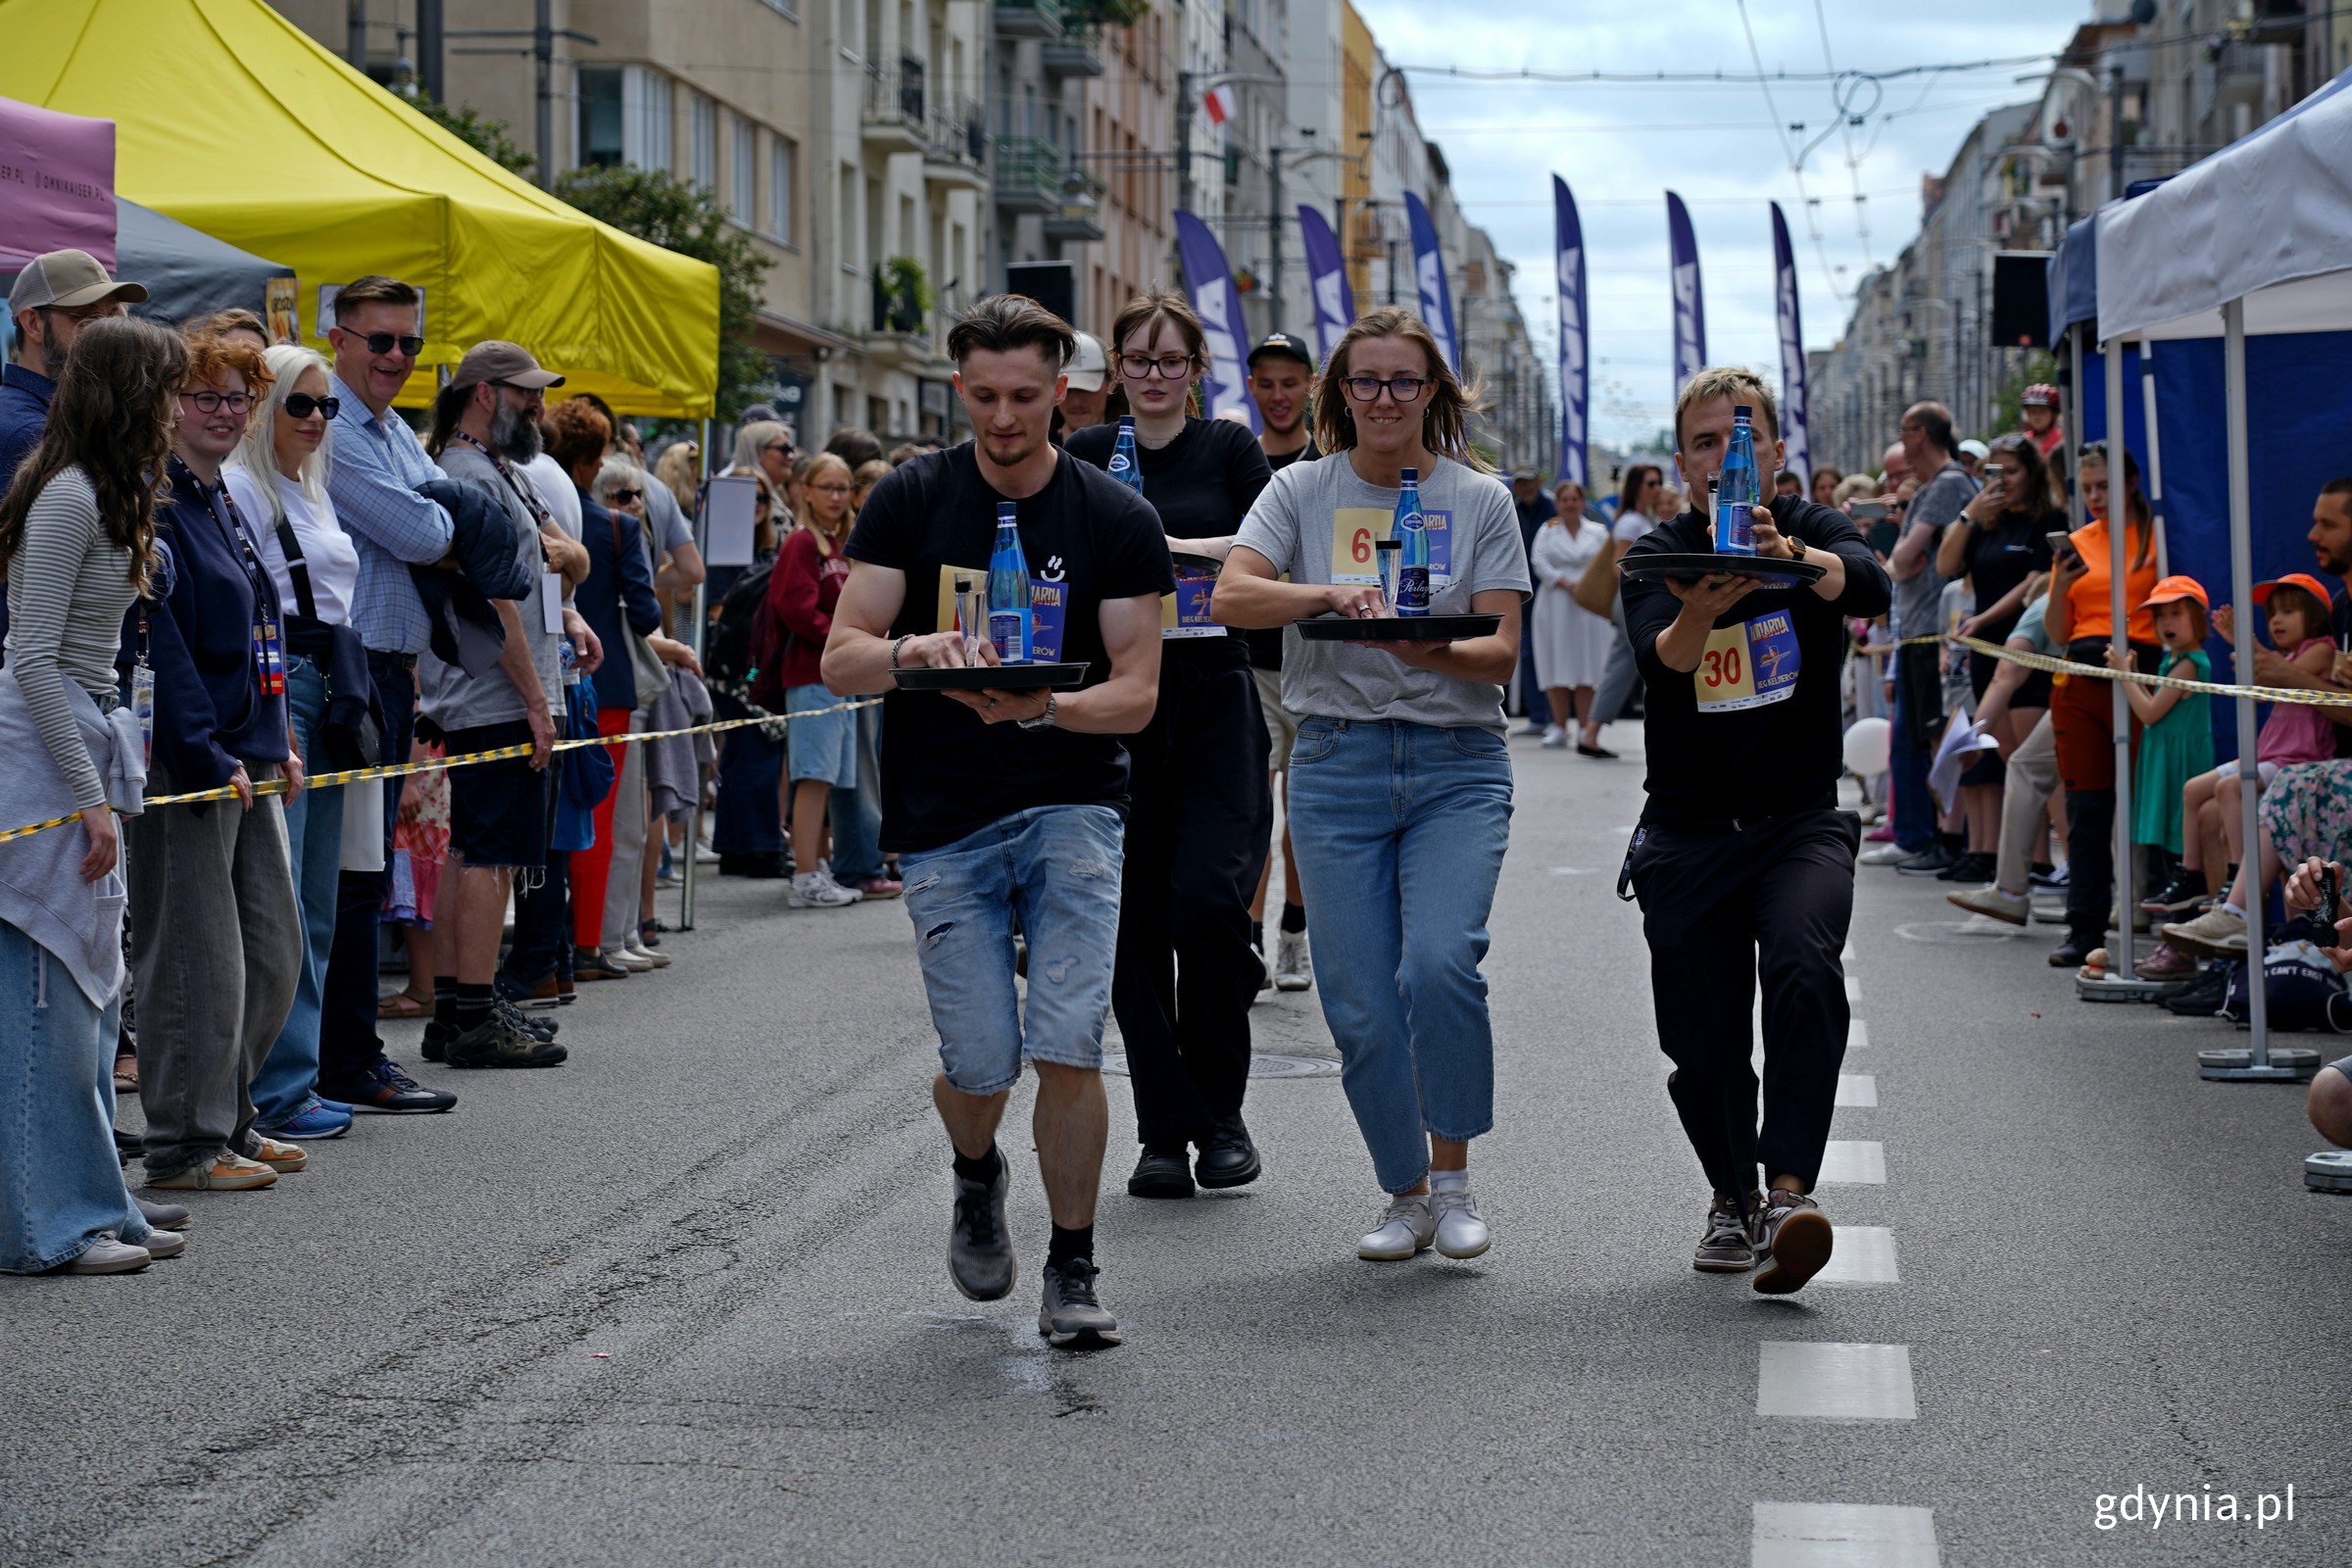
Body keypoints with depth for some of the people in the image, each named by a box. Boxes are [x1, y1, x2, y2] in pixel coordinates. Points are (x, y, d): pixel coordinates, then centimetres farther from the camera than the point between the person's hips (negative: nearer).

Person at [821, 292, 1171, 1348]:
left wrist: (1043, 706, -23)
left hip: (1071, 801, 0)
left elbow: (1137, 693, -4)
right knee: (981, 1063, -3)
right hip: (943, 821, 1)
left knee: (1067, 1046, -13)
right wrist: (912, 650, -25)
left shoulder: (1117, 520, -1)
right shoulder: (910, 501, 1)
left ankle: (1072, 1270, 5)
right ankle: (978, 1179, 33)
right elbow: (839, 661, -3)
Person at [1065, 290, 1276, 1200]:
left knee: (1207, 903, -13)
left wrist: (1172, 546, -17)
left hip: (1215, 695, -2)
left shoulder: (1229, 450, 8)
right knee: (1133, 922, 0)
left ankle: (1221, 1113, 5)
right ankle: (1164, 1131, 7)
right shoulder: (1083, 458, 12)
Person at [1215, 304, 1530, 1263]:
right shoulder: (1301, 491, 7)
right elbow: (1232, 596, -8)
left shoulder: (1478, 499, 6)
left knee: (1439, 962, -22)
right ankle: (1406, 1195, 17)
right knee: (1359, 1004, -1)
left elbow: (1502, 651, 0)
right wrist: (1328, 595, -26)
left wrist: (1436, 652, -22)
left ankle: (1453, 1180, -4)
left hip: (1457, 762, -1)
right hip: (1338, 760, 1)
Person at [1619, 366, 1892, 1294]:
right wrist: (1698, 613, -46)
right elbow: (1660, 660, -22)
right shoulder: (1658, 556, -1)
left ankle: (1790, 1193, -33)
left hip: (1801, 822, -1)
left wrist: (1792, 557, -47)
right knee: (1701, 1045, 3)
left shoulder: (1813, 531, -1)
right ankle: (1732, 1195, 31)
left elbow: (1872, 589, -25)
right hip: (1688, 831, 1)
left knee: (1804, 972, -29)